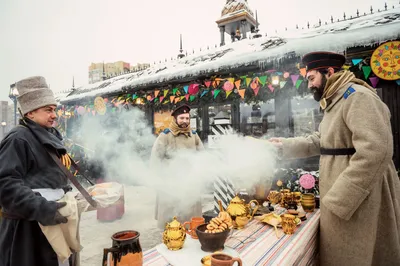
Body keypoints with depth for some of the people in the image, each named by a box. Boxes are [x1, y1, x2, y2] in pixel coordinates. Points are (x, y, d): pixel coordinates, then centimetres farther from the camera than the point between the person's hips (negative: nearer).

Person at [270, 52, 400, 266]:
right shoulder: (334, 104, 16)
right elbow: (318, 142, 18)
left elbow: (376, 151, -28)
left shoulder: (357, 96, -18)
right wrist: (286, 146, 6)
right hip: (342, 198, 10)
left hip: (359, 199, -9)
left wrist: (339, 199, -27)